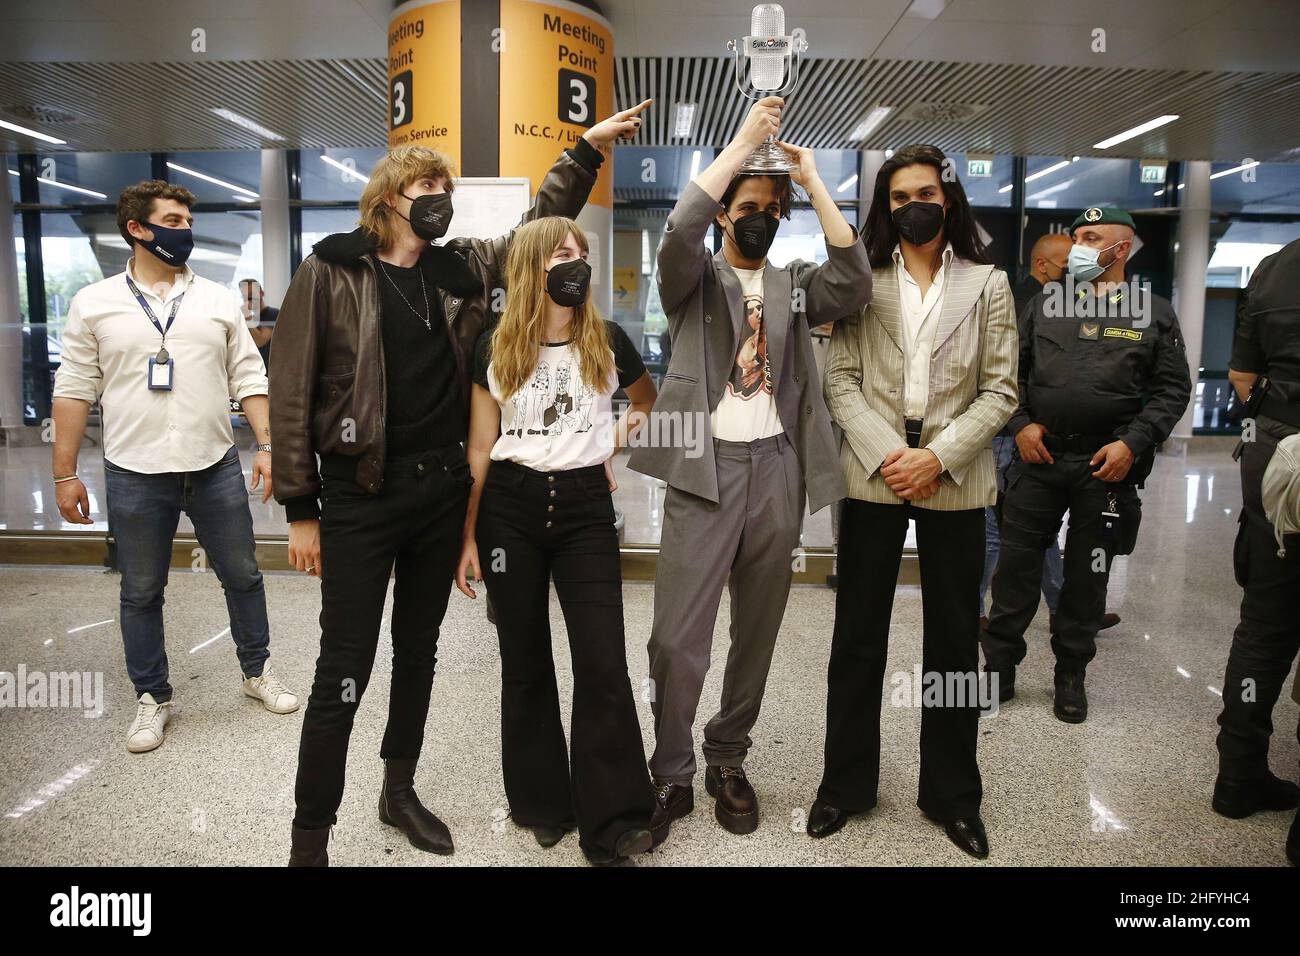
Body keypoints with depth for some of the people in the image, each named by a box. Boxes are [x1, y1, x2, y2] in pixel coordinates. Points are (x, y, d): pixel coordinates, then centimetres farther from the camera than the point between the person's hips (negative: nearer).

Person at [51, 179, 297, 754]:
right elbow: (75, 390, 2)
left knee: (242, 575, 11)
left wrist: (267, 445, -5)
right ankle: (152, 698, 26)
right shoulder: (95, 303, 2)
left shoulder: (219, 301, 6)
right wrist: (64, 474, 0)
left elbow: (248, 380, 5)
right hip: (135, 475, -1)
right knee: (141, 593, 10)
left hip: (216, 469, 1)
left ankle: (257, 671, 31)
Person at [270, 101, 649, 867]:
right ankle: (311, 838, 15)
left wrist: (587, 150, 10)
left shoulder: (461, 269, 8)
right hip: (361, 496, -5)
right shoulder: (331, 272, -6)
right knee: (345, 671, -1)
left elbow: (538, 228, 18)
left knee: (419, 651, 17)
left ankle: (400, 792, 36)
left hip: (443, 489, 5)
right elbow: (292, 392, -7)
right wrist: (300, 508, -8)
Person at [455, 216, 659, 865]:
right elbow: (480, 449, 4)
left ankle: (613, 819, 4)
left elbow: (649, 403, 21)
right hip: (510, 507, 1)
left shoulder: (608, 342, 3)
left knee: (603, 661, -7)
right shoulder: (494, 349, 2)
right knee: (525, 660, 9)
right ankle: (541, 801, 25)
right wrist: (467, 536, 2)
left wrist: (614, 445, 4)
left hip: (585, 506, 0)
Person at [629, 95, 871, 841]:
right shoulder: (696, 278, 7)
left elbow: (855, 285, -6)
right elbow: (679, 231, -15)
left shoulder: (794, 284, 14)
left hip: (777, 468, 3)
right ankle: (672, 774, 14)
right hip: (706, 465, -3)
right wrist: (743, 141, -12)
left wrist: (814, 181, -4)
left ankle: (728, 761, 27)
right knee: (679, 637, -4)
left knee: (758, 631, 10)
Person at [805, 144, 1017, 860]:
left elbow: (1000, 390, 0)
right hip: (873, 474, 0)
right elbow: (840, 380, -1)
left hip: (955, 480, 1)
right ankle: (845, 783, 21)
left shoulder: (988, 285, 6)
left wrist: (938, 456, -13)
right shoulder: (862, 282, 6)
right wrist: (885, 454, -14)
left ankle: (951, 793, 25)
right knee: (857, 636, 6)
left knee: (954, 638, 9)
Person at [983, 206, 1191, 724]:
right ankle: (999, 667, 15)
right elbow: (1012, 370, 11)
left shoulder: (1155, 313, 5)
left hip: (1106, 466, -1)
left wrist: (1133, 443, -9)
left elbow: (1172, 389, 3)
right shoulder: (1044, 304, 9)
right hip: (1039, 455, 1)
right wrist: (1021, 424, -3)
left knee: (1088, 574, 9)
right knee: (1016, 563, 2)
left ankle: (1071, 676, 24)